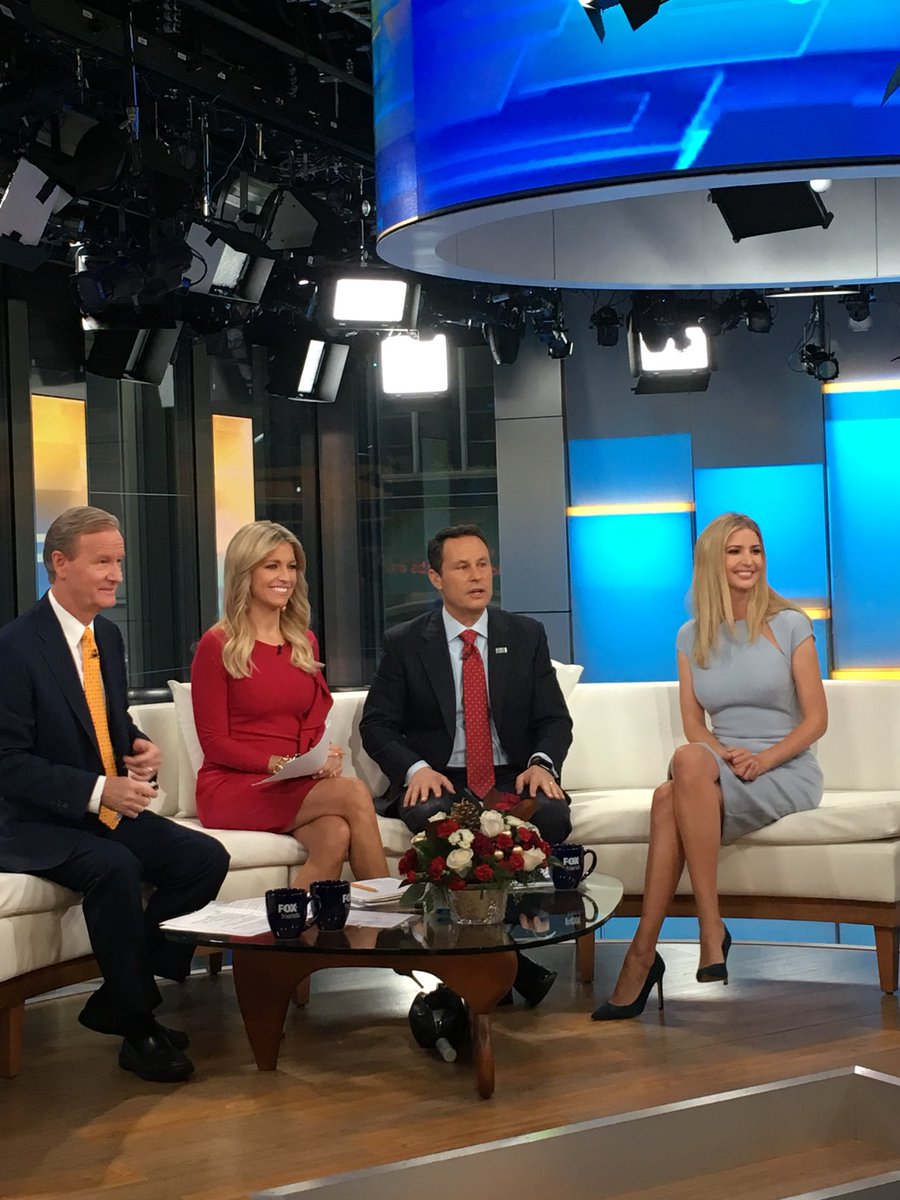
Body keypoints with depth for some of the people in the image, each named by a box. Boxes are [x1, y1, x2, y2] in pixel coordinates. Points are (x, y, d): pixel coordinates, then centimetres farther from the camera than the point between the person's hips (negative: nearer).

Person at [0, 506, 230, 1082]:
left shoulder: (108, 635, 9)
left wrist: (139, 747, -2)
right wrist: (97, 791, -27)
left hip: (111, 814, 8)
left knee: (207, 858, -13)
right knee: (116, 868, -35)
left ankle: (119, 1000, -2)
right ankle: (138, 1030, -16)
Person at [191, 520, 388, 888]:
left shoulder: (304, 643, 16)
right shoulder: (217, 646, -3)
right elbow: (214, 743, -5)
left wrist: (324, 758, -9)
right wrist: (277, 764, -20)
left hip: (295, 787, 5)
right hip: (231, 788, -5)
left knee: (336, 835, -33)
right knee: (355, 793, -29)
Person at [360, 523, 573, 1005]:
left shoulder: (527, 636, 11)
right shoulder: (404, 643, 6)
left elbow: (555, 719, 8)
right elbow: (376, 724, 2)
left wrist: (542, 764, -15)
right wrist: (415, 769, -18)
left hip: (512, 779, 1)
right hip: (438, 781, -1)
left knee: (551, 813, -33)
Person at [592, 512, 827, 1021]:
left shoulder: (790, 625, 2)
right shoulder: (692, 637, 12)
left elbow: (816, 719, -1)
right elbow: (694, 724, 8)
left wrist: (763, 759, -17)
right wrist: (725, 755, -15)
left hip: (786, 773, -4)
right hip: (718, 774, 4)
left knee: (671, 799, -34)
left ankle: (643, 954, -32)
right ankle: (711, 932, -34)